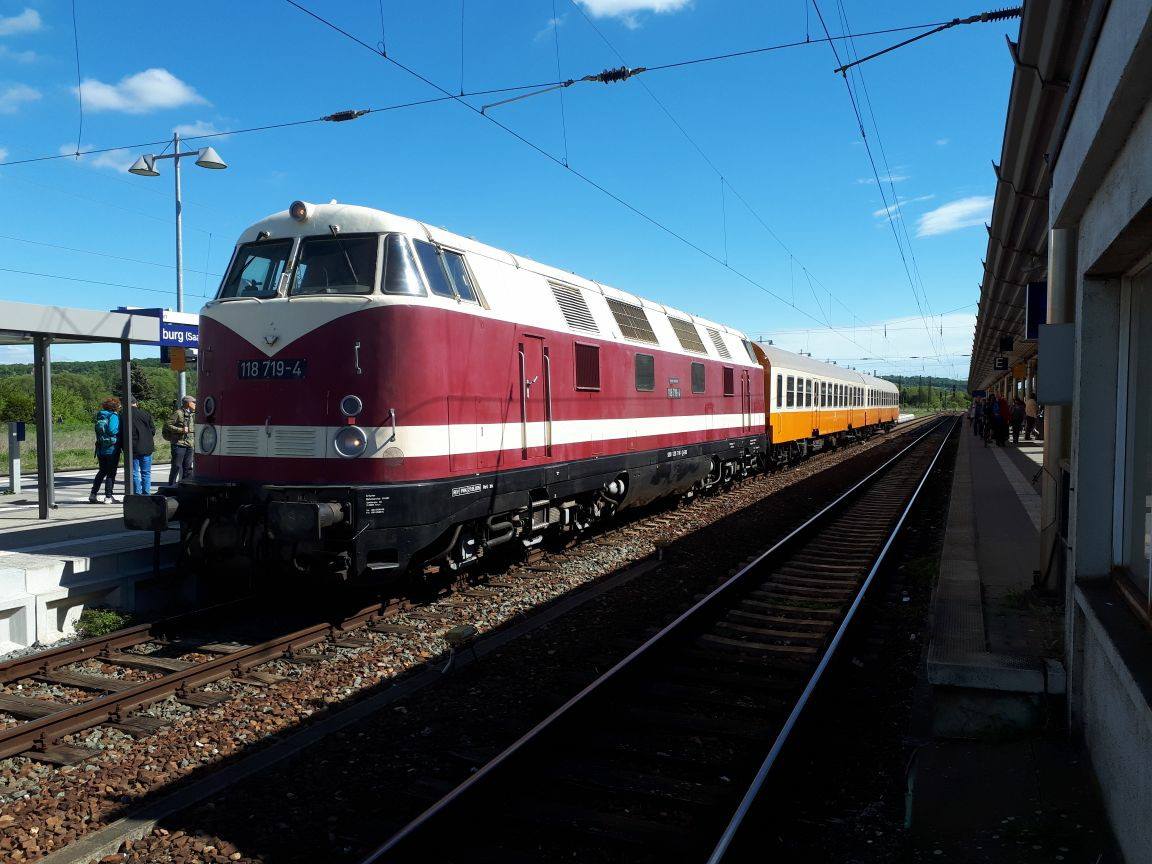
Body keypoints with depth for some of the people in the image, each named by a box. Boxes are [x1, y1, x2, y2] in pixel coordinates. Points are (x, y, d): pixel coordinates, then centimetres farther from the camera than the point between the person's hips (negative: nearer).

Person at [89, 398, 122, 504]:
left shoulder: (100, 416, 12)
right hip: (112, 450, -7)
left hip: (101, 449, 7)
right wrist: (120, 431, -4)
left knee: (102, 471, 18)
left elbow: (97, 431, 13)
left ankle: (93, 495, 18)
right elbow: (112, 430, -22)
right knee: (111, 473, 1)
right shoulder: (114, 416, -11)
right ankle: (108, 497, 3)